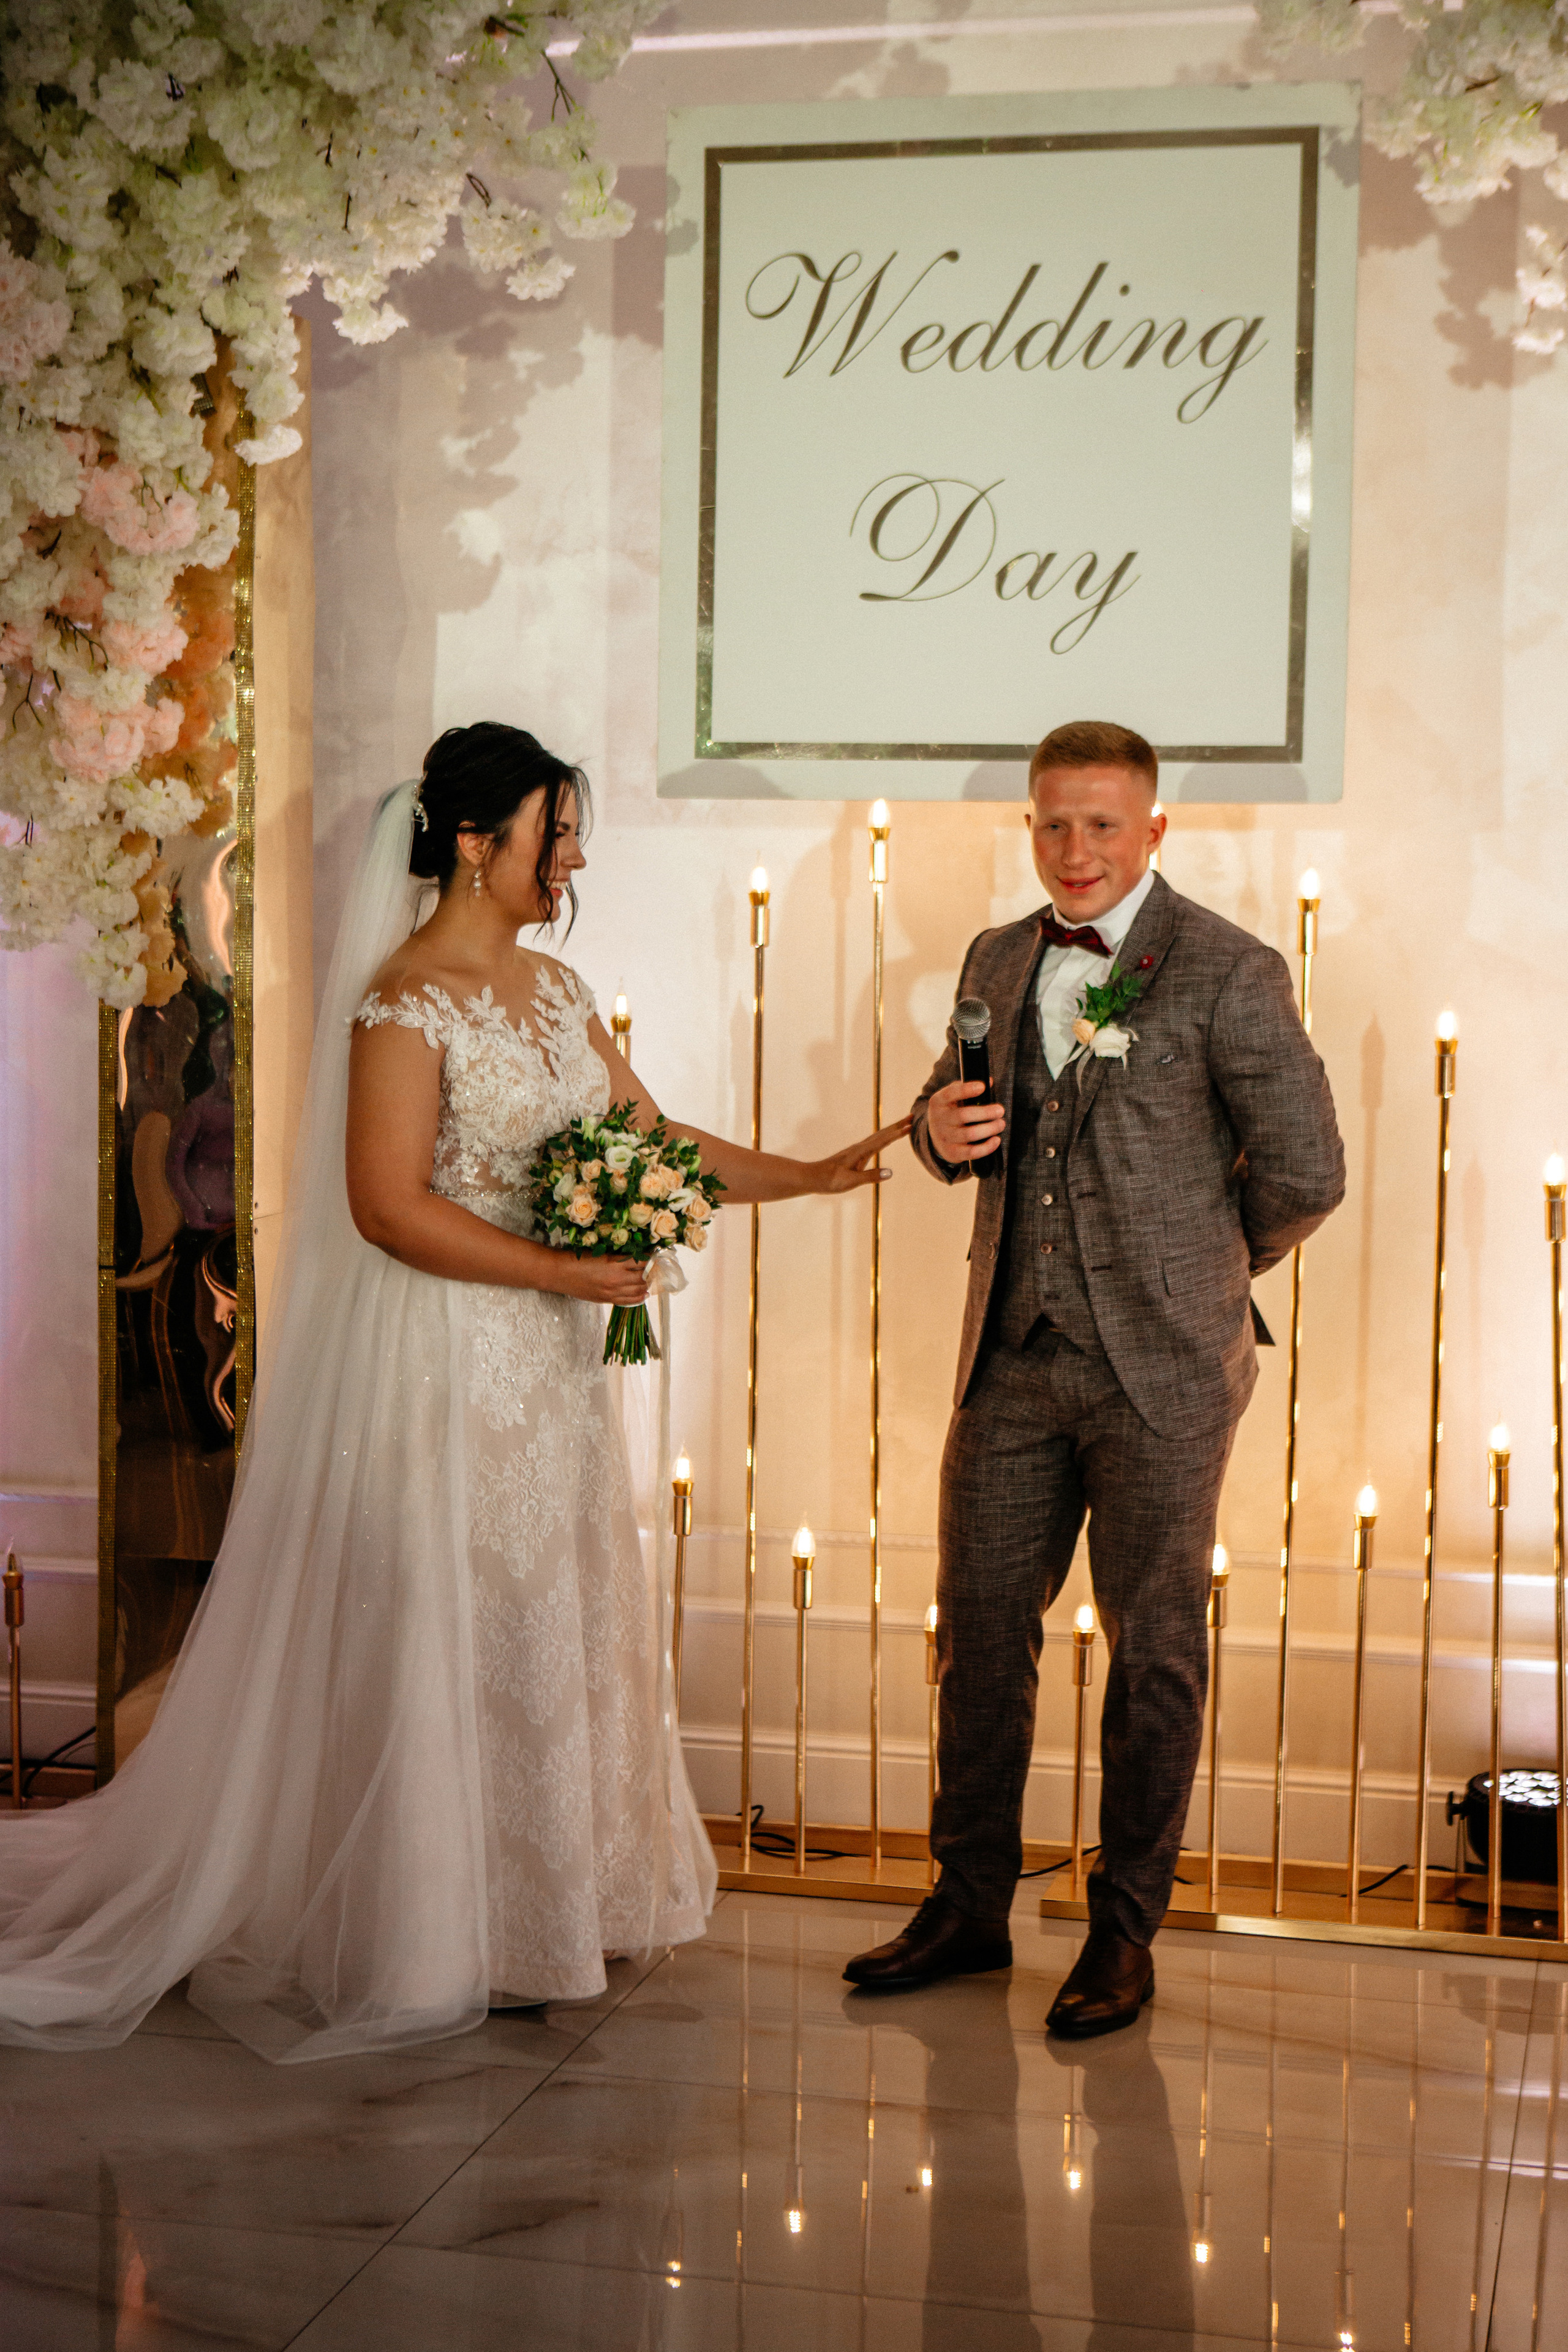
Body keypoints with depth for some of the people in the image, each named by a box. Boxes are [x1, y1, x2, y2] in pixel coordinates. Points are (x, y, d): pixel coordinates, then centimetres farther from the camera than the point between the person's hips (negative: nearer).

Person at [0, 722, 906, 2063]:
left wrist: (811, 1175, 8)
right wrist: (564, 1271, -21)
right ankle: (457, 1942, 16)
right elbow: (387, 1205, -20)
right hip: (451, 1359, -8)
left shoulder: (554, 987, 11)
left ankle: (561, 1901, 28)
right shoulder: (408, 999, -15)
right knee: (459, 1631, 1)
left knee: (564, 1615, 14)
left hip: (557, 1362, 8)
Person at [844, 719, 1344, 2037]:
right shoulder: (999, 962, 10)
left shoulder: (1229, 974, -9)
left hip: (1160, 1376, -5)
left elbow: (1306, 1173, -8)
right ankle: (970, 1906, 26)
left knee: (1153, 1654, 6)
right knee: (980, 1631, 11)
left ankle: (1126, 1936, 20)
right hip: (1014, 1360, 5)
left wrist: (1199, 1272, 5)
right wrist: (941, 1125, -2)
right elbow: (958, 1111, 22)